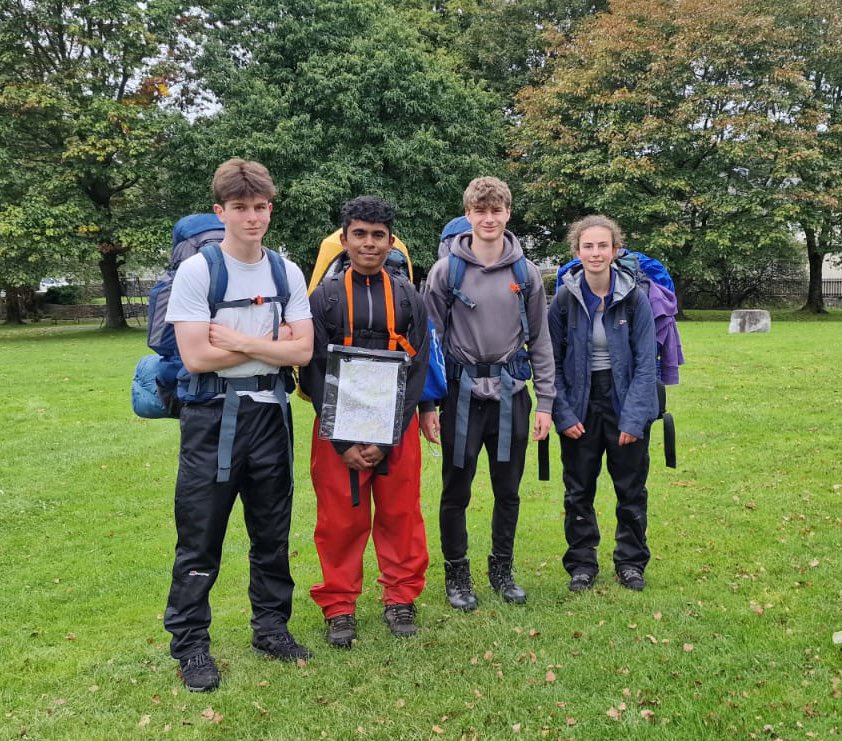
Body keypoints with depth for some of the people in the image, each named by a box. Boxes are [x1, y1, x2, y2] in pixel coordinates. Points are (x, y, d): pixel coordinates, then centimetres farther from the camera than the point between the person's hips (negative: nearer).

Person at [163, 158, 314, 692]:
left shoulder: (288, 274, 4)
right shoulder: (196, 272, -7)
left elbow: (302, 351, -3)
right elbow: (197, 357, -16)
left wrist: (239, 340, -13)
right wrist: (269, 343, -9)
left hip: (270, 413, 4)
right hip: (213, 416, -4)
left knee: (272, 531, 14)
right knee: (201, 537, 3)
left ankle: (271, 624, 30)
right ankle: (190, 644, 17)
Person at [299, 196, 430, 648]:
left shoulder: (409, 298, 4)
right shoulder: (324, 297, 1)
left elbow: (418, 371, 0)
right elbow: (314, 373, -2)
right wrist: (344, 442, -10)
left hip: (397, 428, 1)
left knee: (400, 516, 7)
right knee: (340, 521, 4)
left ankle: (401, 599, 25)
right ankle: (339, 608, 20)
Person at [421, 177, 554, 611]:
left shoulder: (526, 273, 4)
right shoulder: (446, 270, -3)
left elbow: (540, 341, 8)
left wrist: (545, 402, 3)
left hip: (511, 395, 2)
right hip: (462, 394, -2)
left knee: (508, 491, 12)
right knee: (456, 490, 6)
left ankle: (502, 569, 29)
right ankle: (456, 573, 23)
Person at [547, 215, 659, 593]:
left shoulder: (635, 299, -8)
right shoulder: (564, 300, -5)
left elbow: (645, 363, -7)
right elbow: (552, 363, -2)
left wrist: (633, 417, -14)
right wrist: (563, 414, -9)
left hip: (626, 405, 0)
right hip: (580, 406, 1)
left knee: (631, 490, 11)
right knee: (578, 492, 9)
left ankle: (631, 561, 28)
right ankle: (581, 565, 24)